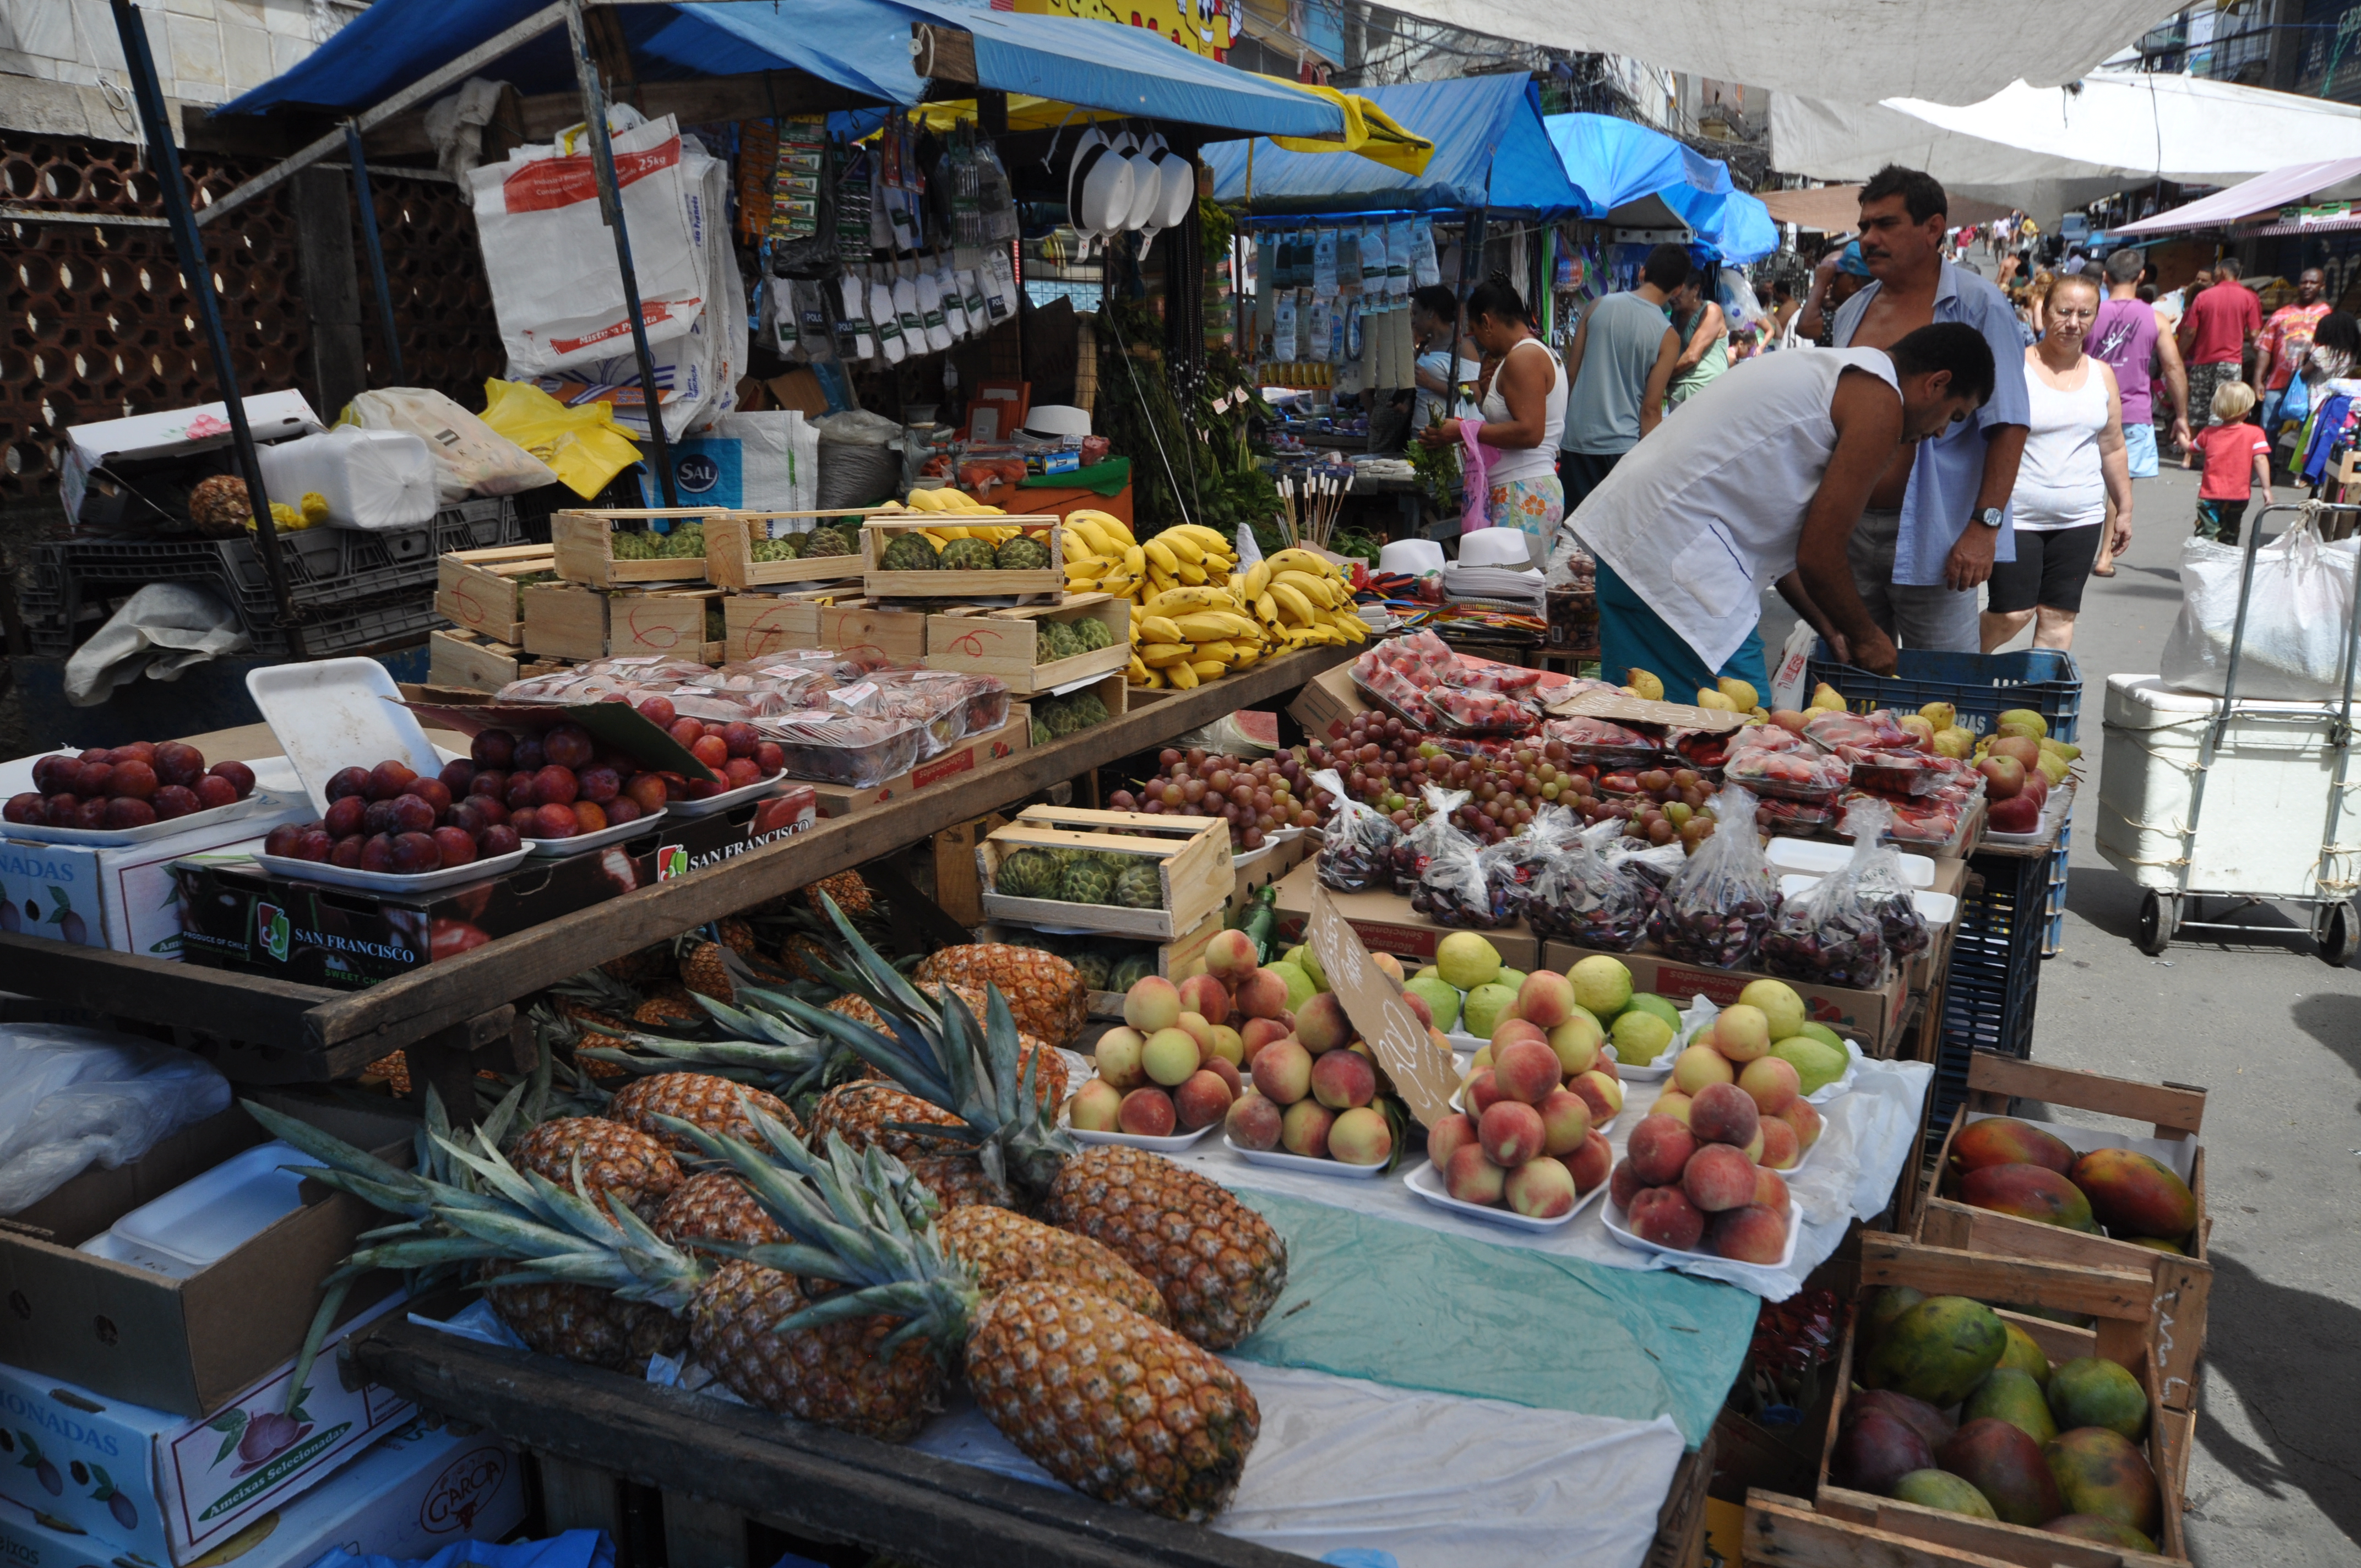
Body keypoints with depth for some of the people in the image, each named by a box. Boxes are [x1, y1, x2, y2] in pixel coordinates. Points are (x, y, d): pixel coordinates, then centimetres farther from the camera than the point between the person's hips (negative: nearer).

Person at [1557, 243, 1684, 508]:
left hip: (1578, 438, 3)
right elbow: (1651, 408, -9)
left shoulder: (1598, 307, 2)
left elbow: (1570, 374, 5)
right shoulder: (1667, 337, -7)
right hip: (1623, 445, -3)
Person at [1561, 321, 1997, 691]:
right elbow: (1819, 558, -10)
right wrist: (1866, 640, 7)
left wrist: (1832, 631, 22)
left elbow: (1775, 539, 22)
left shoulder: (1834, 369, 24)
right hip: (1677, 562, -11)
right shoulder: (1881, 402, -6)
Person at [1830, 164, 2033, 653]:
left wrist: (1984, 525, -19)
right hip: (1849, 532, 6)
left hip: (1931, 539, -6)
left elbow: (2008, 425, -11)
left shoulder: (1979, 307, -5)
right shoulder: (1852, 312, 14)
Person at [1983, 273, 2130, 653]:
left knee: (2059, 616, 4)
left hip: (2081, 520, 5)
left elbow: (2113, 450, 17)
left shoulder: (2101, 375, 10)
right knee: (2012, 614, -7)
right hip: (2017, 518, -4)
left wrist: (2124, 509, 17)